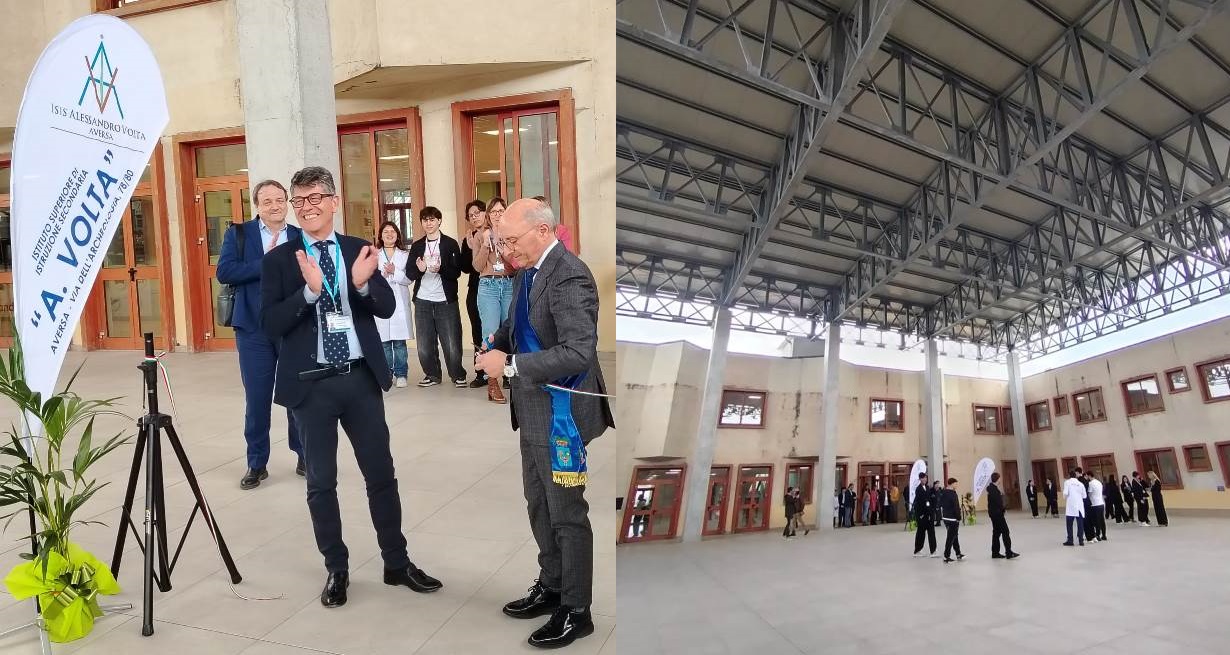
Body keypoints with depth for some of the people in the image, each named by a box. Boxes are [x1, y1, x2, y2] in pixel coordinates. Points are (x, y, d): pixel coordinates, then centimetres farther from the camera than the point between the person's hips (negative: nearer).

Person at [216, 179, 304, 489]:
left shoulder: (301, 237, 5)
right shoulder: (238, 234, 2)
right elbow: (224, 272, -12)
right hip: (254, 329, -1)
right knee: (257, 398, 5)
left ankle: (304, 455, 23)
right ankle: (257, 463, 17)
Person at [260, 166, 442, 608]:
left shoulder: (360, 250, 4)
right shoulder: (278, 260, -2)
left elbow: (387, 309, 1)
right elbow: (270, 325, -10)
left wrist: (363, 284, -19)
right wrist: (309, 290, -24)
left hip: (362, 378, 2)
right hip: (311, 383, -1)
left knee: (381, 474, 10)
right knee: (321, 482, 8)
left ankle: (397, 563, 25)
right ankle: (336, 570, 24)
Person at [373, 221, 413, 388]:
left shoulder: (405, 255, 10)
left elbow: (409, 279, 2)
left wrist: (394, 272, -12)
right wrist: (382, 275, -15)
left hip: (399, 302, 0)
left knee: (399, 342, -2)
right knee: (384, 341, 0)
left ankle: (400, 374, 5)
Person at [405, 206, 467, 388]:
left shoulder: (450, 244, 3)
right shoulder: (417, 246, 12)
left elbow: (457, 272, -4)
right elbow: (409, 274, 6)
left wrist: (441, 268, -22)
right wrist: (419, 269, -15)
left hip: (445, 300, -3)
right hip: (422, 300, 3)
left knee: (451, 342, -3)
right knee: (424, 344, 5)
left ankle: (458, 376, 11)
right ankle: (432, 375, 20)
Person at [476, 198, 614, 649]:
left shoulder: (569, 277, -23)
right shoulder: (527, 271, 5)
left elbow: (578, 353, -29)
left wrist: (509, 365, -25)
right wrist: (491, 343, -1)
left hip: (560, 413, -9)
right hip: (533, 410, 9)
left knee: (566, 513, 5)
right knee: (539, 505, 22)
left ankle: (576, 611, 22)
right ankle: (551, 586, 41)